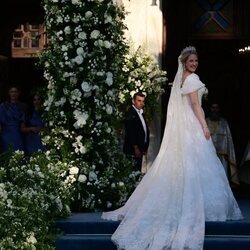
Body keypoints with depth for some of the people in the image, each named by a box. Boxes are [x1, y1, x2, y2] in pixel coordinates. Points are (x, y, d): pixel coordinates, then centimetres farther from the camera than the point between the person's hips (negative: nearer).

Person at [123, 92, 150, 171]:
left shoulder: (141, 112, 15)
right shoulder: (130, 114, -14)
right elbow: (130, 133, -19)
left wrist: (144, 147, 16)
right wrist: (136, 148, -20)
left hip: (140, 148, 9)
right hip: (133, 150, -9)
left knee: (138, 170, 10)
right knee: (134, 170, -8)